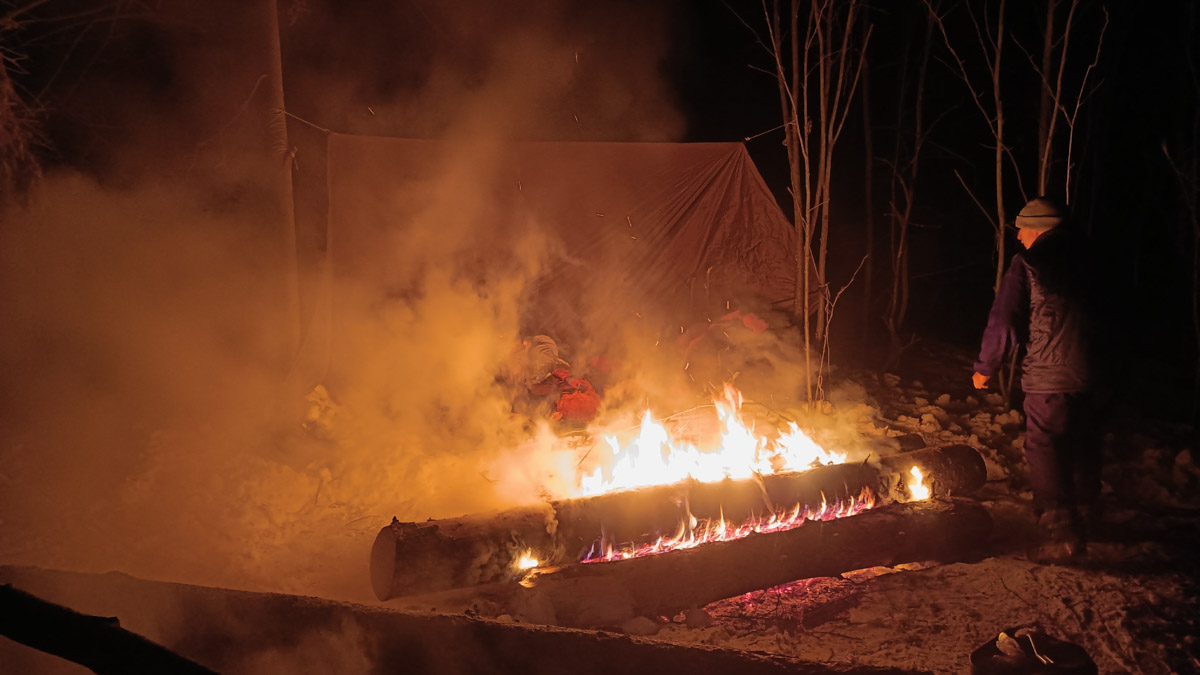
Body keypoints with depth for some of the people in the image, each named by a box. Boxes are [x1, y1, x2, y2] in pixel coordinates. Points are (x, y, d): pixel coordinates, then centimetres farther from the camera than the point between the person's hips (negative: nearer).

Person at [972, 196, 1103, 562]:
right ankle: (1082, 520, 34)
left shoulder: (1027, 265, -8)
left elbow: (1004, 322, -10)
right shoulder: (1080, 262, 11)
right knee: (1081, 451, 18)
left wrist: (985, 367, 1)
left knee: (1045, 453, -2)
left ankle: (1060, 533, -7)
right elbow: (1094, 318, 16)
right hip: (1086, 373, 7)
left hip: (1048, 377, -7)